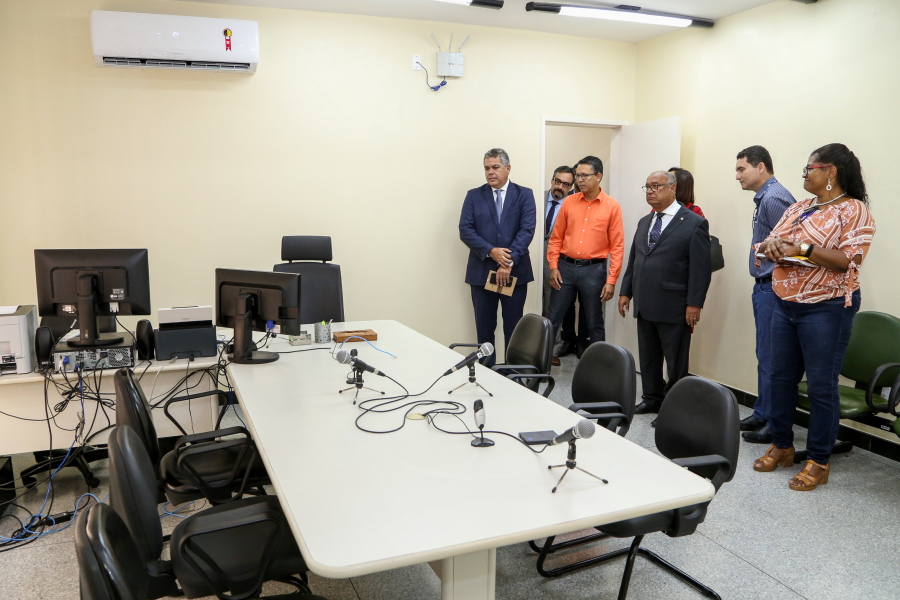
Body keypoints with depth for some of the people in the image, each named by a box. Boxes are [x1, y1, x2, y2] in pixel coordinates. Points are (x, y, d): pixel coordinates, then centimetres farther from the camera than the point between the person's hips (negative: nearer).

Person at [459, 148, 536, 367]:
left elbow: (527, 230, -8)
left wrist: (509, 261, -18)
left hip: (515, 271, -1)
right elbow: (465, 230, -4)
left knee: (514, 328, 7)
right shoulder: (474, 195, 6)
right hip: (482, 271, 1)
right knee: (484, 329, 7)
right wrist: (491, 251, -17)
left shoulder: (524, 194, 3)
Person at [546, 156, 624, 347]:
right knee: (553, 319, 6)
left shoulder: (612, 207, -3)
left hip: (594, 270, -2)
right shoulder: (569, 202, 4)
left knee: (594, 323, 9)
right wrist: (553, 267, -2)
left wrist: (611, 280, -8)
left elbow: (617, 246, -3)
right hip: (565, 267, 2)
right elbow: (556, 238, 8)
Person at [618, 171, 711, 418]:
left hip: (673, 306, -6)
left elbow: (701, 268, -10)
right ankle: (652, 398, 27)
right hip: (645, 304, 7)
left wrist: (694, 304, -15)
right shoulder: (644, 222, 16)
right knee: (647, 356, 14)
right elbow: (633, 260, 18)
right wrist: (626, 292, 12)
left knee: (676, 360, 4)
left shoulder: (694, 223, -5)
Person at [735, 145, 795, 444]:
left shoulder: (775, 198, -16)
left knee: (770, 357, -3)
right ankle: (762, 414, 26)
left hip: (772, 287, -10)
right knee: (765, 355, 16)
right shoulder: (764, 197, 15)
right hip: (764, 286, 10)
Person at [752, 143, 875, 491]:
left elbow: (848, 261, -17)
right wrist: (771, 245, -9)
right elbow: (769, 243, 14)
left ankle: (819, 461, 11)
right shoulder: (798, 208, 14)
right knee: (781, 378, 11)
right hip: (785, 305, 7)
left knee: (821, 385, -1)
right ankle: (781, 446, 26)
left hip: (826, 309, -7)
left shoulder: (854, 210, -7)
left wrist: (802, 248, -22)